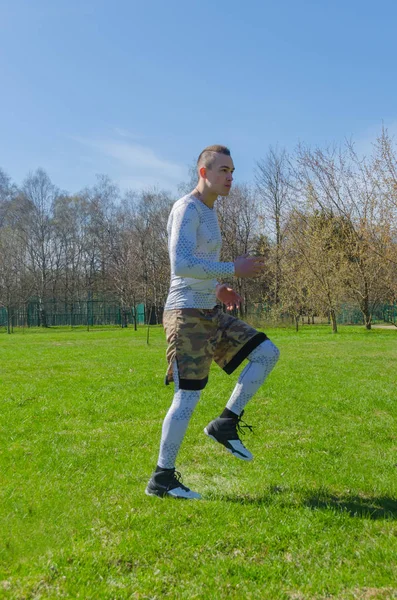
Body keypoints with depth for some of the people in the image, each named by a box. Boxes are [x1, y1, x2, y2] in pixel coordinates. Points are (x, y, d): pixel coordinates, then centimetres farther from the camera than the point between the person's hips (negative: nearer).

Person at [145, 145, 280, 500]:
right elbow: (181, 265, -26)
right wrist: (234, 269, -21)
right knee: (188, 397, -8)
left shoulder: (208, 213, 18)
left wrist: (217, 289, 14)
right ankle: (162, 479, 4)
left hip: (209, 313, 9)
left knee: (267, 353, 2)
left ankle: (225, 424, 6)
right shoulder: (187, 209, -12)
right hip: (187, 314, -9)